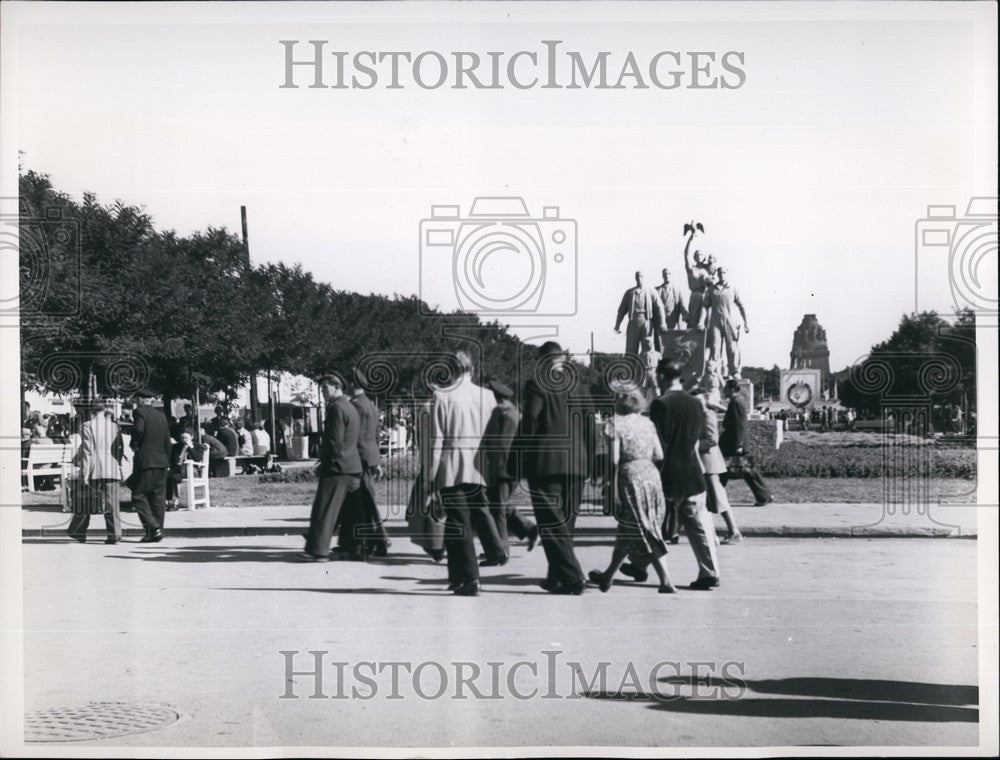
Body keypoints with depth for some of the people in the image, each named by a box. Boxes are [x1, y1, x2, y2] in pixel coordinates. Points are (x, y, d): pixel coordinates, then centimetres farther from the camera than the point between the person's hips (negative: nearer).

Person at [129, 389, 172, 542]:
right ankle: (157, 532, 8)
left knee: (139, 496, -1)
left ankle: (153, 528, -14)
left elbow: (138, 430, -25)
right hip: (161, 462, 6)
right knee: (158, 498, 8)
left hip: (145, 462, -6)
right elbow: (167, 442, 15)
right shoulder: (161, 416, 14)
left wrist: (133, 444, -7)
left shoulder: (139, 412, -5)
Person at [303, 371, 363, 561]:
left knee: (323, 510, -5)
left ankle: (319, 551, -5)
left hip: (337, 467, -9)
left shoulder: (336, 408, -13)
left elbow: (335, 442, -19)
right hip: (353, 467, 9)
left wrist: (324, 464, -9)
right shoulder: (350, 408, 17)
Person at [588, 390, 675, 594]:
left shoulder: (617, 424, -9)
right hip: (651, 475, 6)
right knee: (626, 531, 13)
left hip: (631, 476, -6)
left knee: (645, 533, 0)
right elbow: (659, 455, 7)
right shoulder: (647, 423, 8)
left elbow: (614, 459, -14)